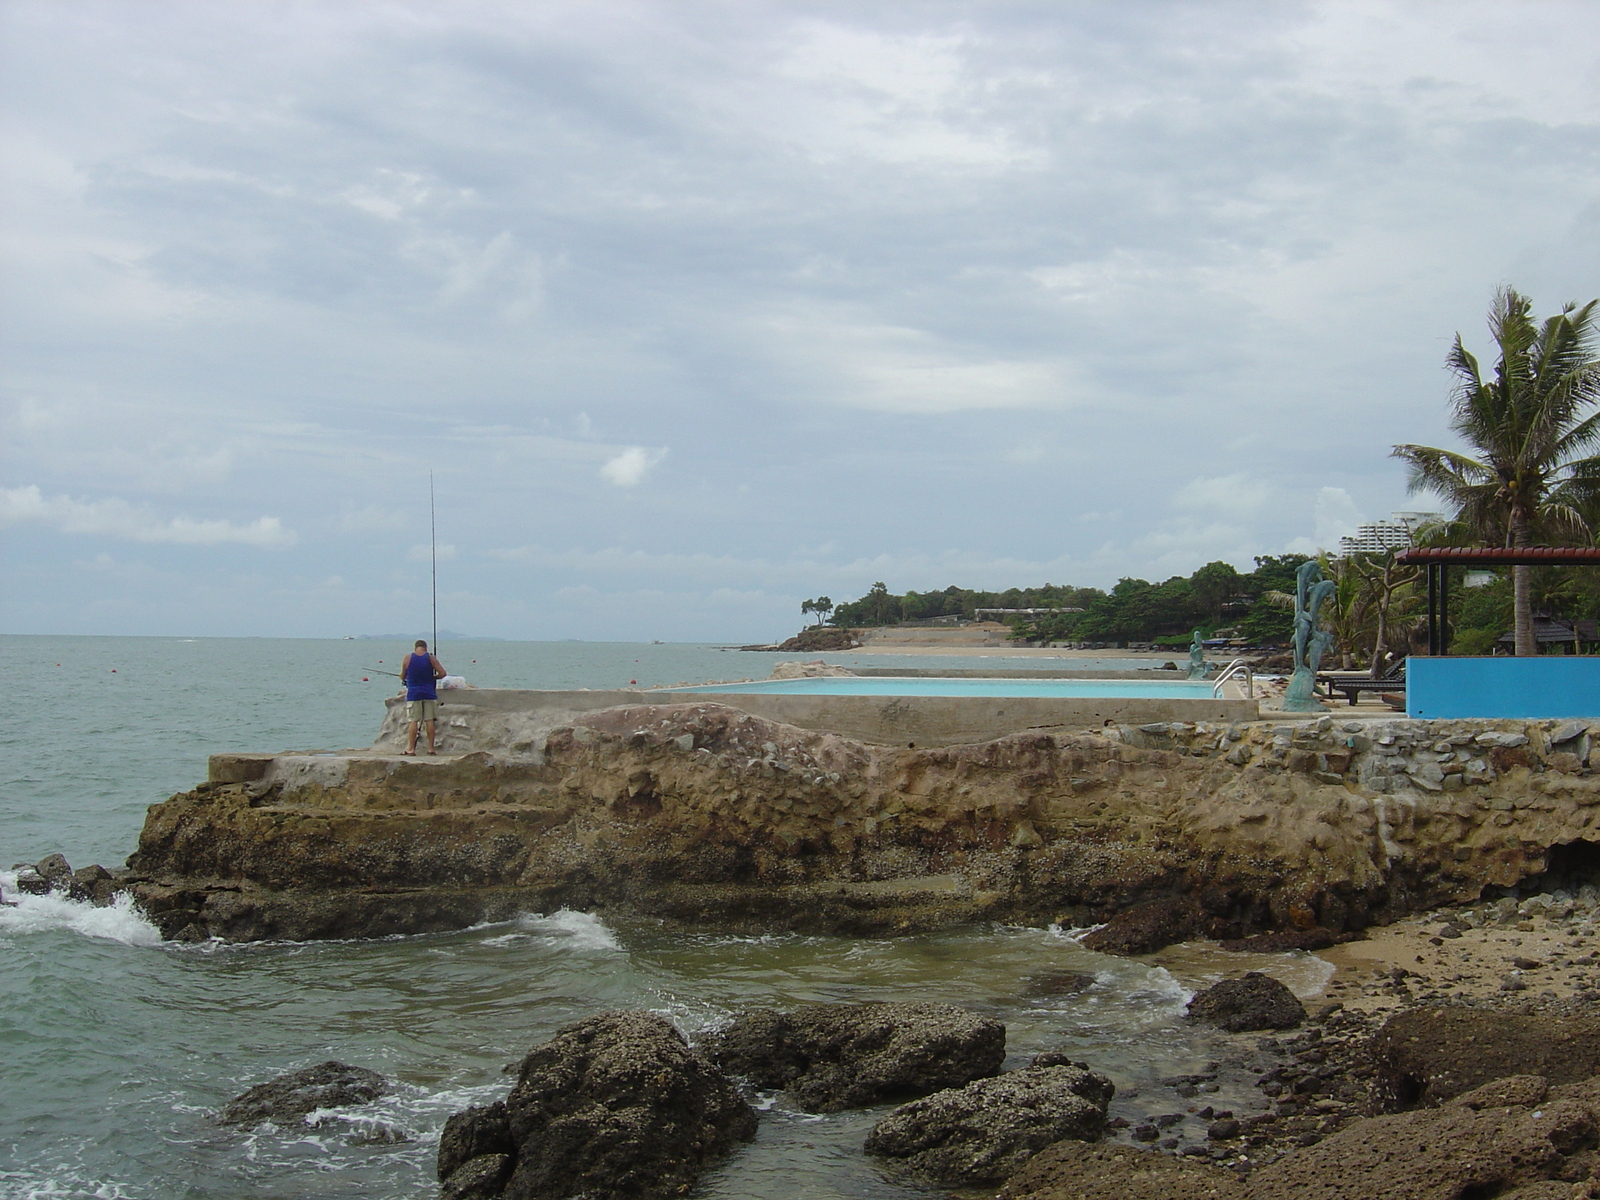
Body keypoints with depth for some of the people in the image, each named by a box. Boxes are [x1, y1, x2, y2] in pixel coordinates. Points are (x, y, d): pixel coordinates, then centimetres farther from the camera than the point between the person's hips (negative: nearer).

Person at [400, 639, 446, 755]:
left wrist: (403, 680, 27)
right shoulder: (430, 658, -1)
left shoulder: (408, 658, -2)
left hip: (413, 694, 0)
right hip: (429, 693, 1)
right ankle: (431, 748, 6)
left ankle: (411, 748, -2)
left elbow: (402, 677, 4)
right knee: (430, 720, 4)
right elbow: (442, 673, -5)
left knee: (413, 721, 0)